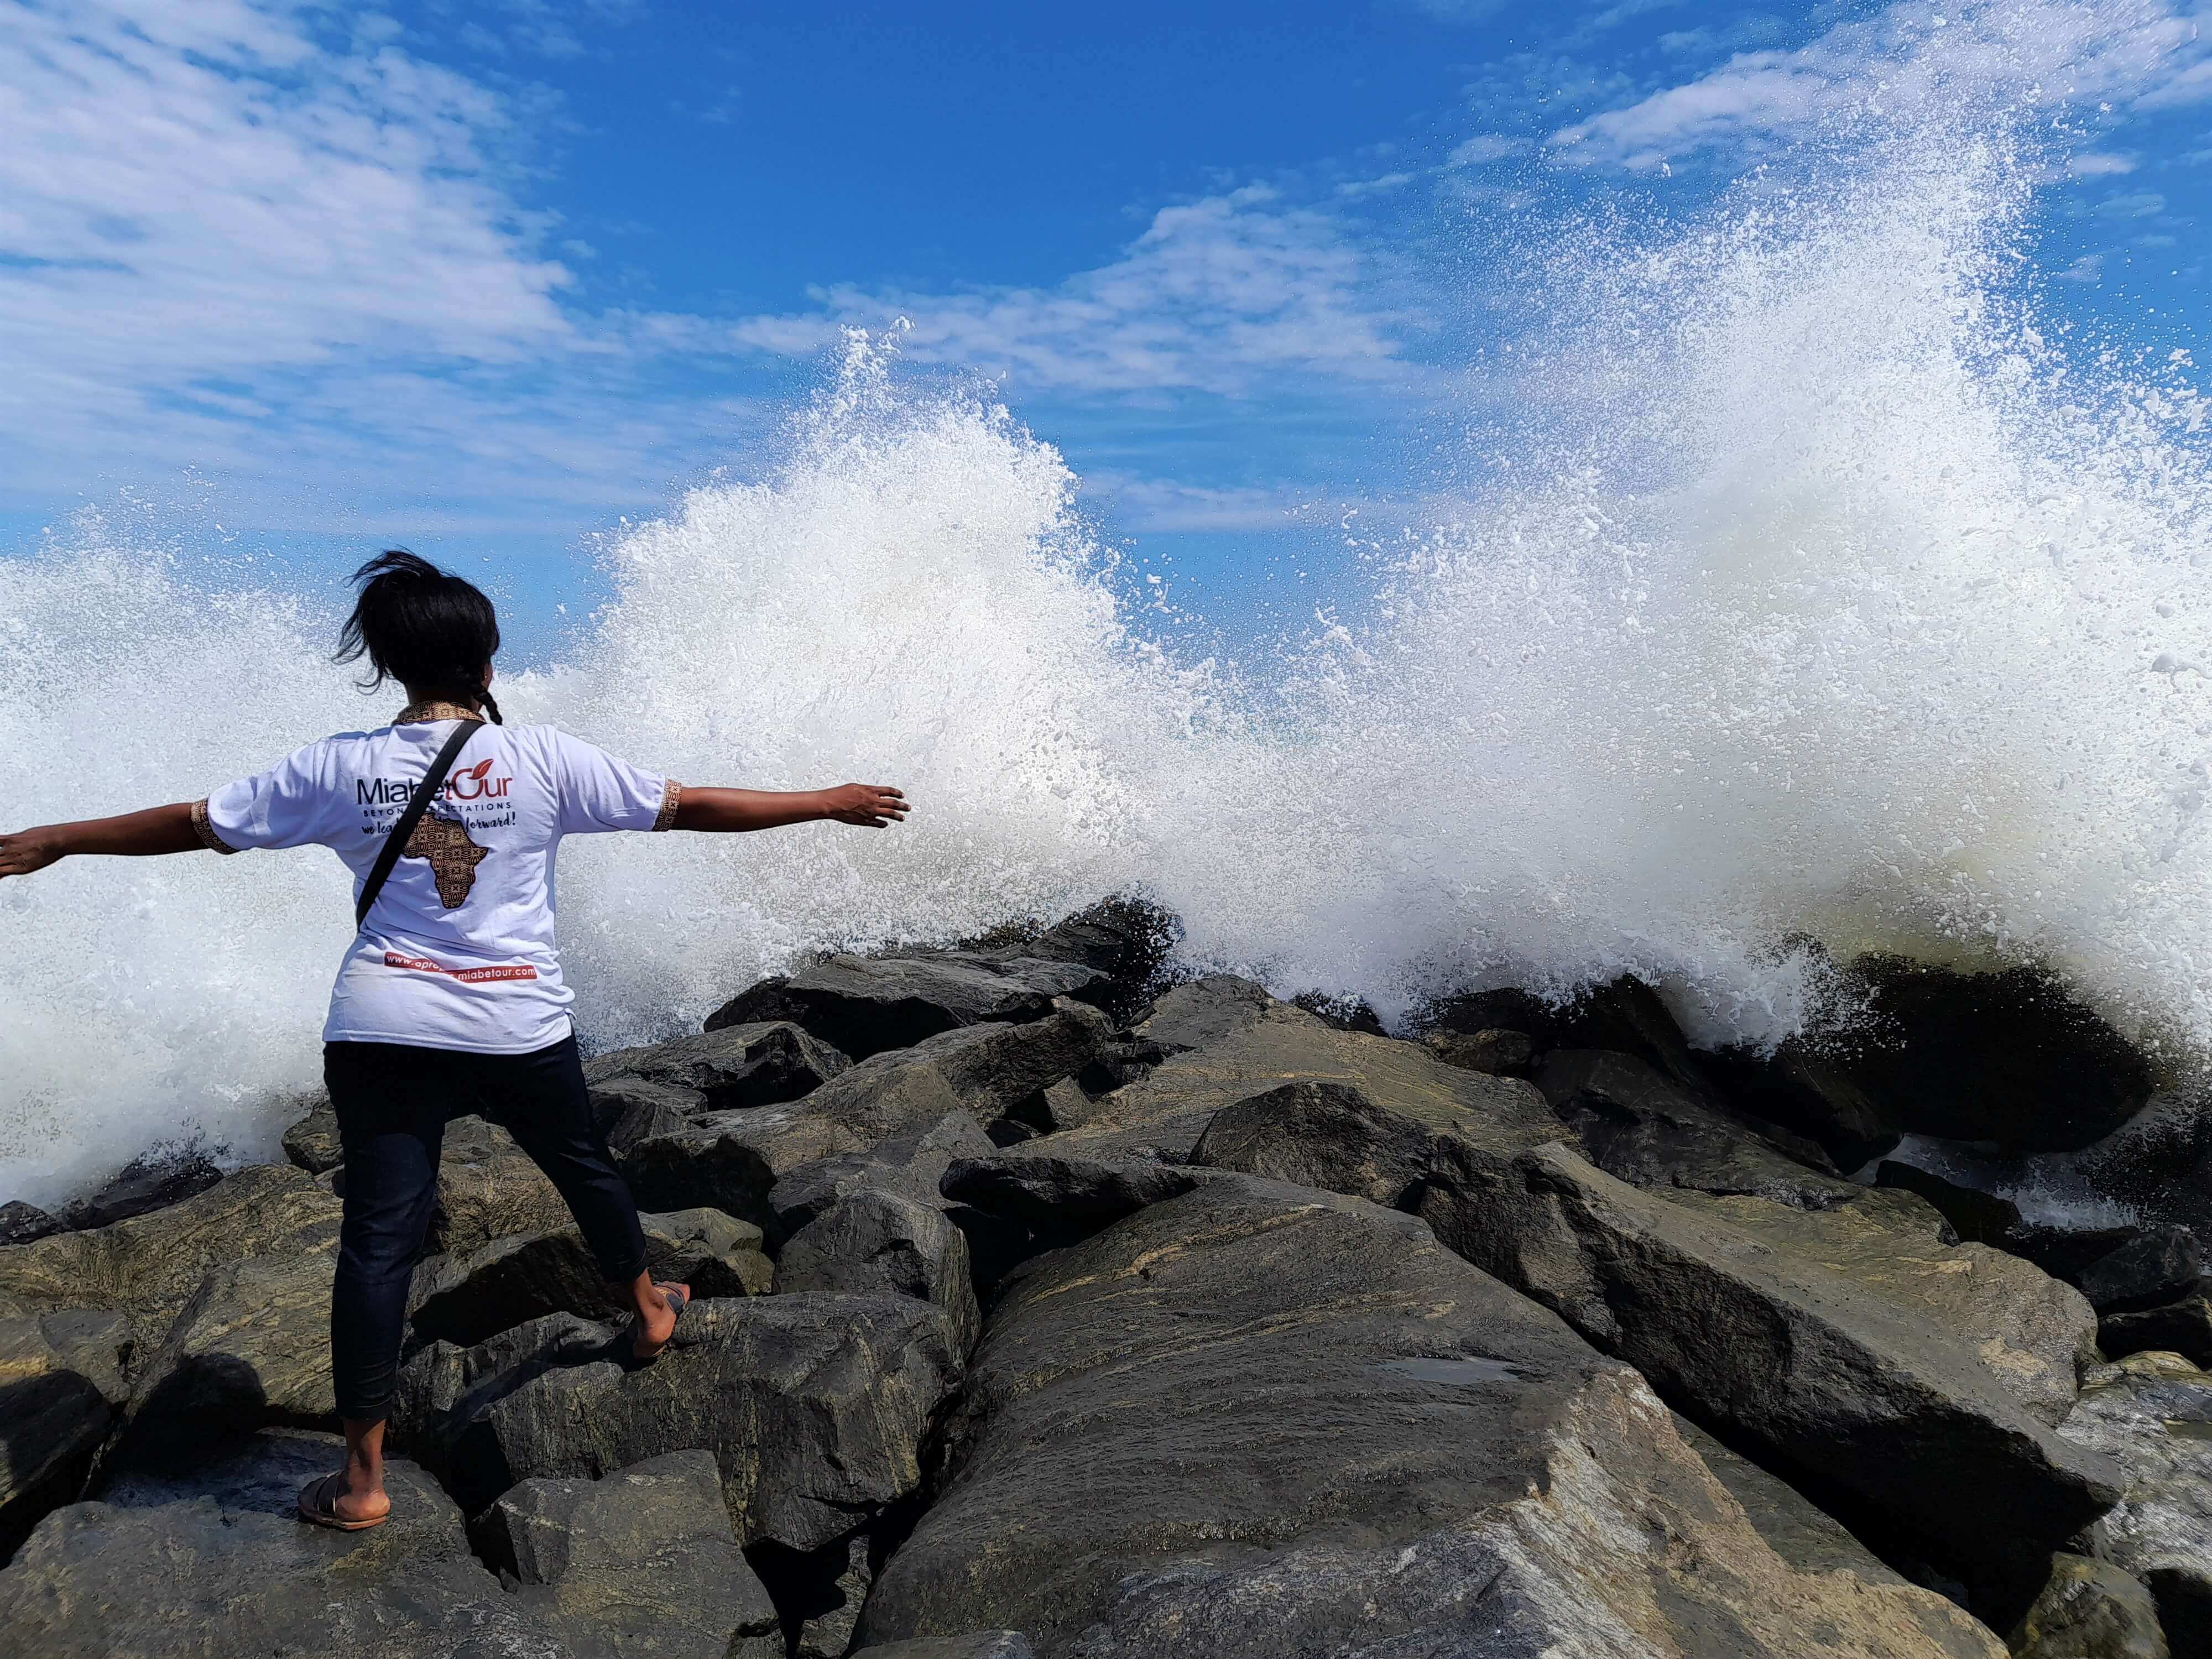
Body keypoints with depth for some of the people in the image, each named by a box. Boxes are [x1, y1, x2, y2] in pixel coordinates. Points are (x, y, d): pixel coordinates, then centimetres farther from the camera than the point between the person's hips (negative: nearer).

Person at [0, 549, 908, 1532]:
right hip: (517, 1027, -1)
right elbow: (689, 807, -5)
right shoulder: (540, 758, -6)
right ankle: (647, 1311, 45)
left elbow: (193, 824, 9)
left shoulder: (340, 767, 1)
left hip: (381, 1029, 1)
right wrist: (832, 804, 2)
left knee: (377, 1238, 4)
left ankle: (362, 1478, 10)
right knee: (584, 1167, 22)